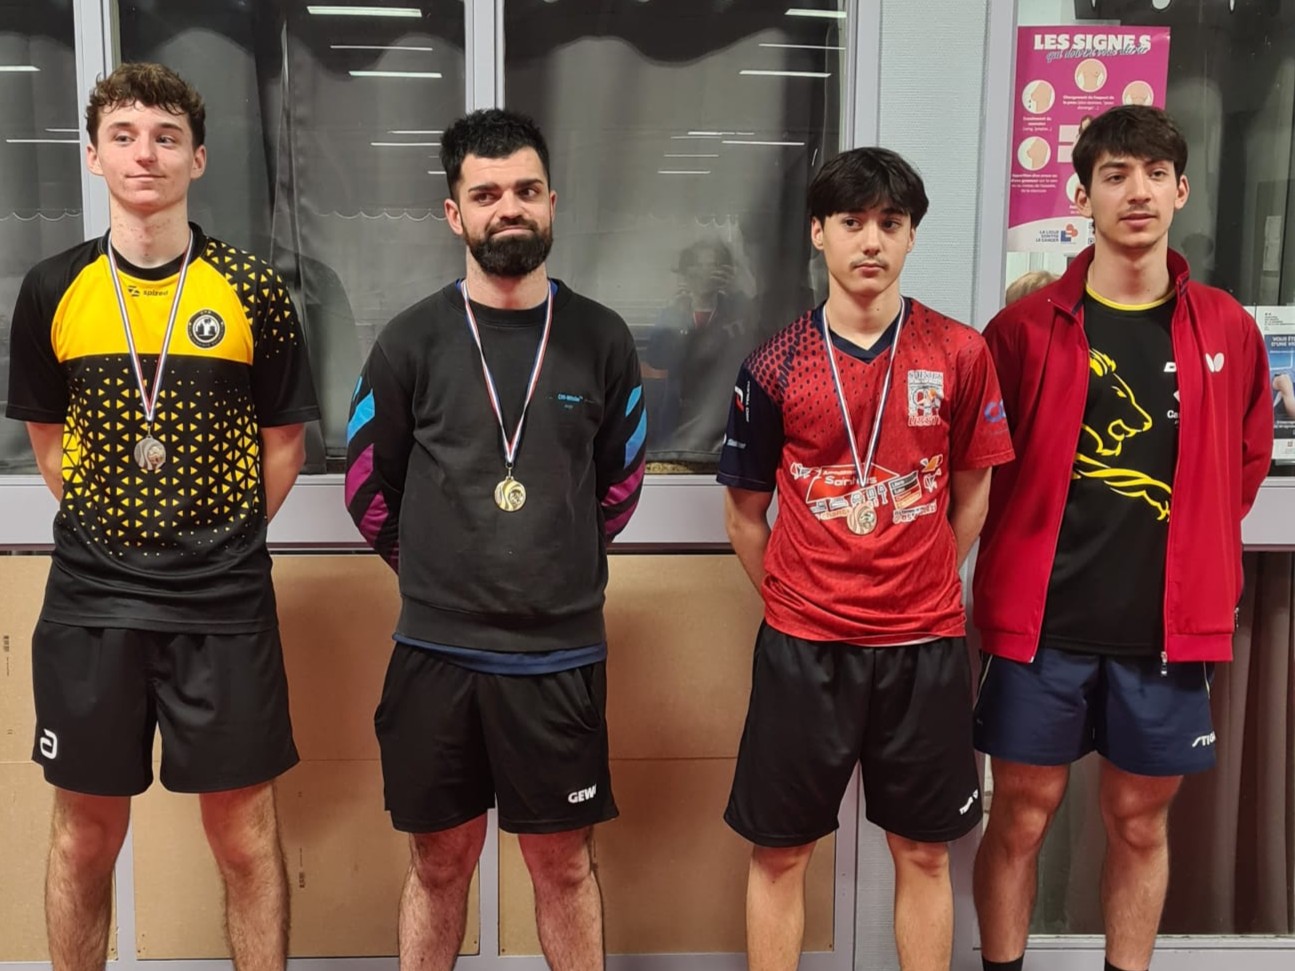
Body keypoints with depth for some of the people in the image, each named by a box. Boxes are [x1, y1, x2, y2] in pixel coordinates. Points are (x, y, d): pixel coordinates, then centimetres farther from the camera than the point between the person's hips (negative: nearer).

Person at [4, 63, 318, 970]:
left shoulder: (253, 291, -3)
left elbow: (283, 438, 4)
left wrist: (226, 542, 1)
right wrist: (102, 528, 5)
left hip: (225, 603, -1)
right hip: (89, 599, 2)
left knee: (245, 834, 7)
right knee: (86, 835, 13)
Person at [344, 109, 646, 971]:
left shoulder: (601, 340, -1)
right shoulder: (412, 340, -3)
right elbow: (368, 485, 6)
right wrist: (433, 573, 11)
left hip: (561, 652, 0)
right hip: (436, 649, 0)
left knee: (564, 864, 13)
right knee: (441, 861, 14)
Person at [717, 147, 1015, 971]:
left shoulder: (961, 354, -2)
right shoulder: (775, 366, -3)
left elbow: (971, 492, 7)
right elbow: (746, 509, 7)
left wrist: (923, 587, 7)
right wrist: (790, 599, 7)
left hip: (926, 642, 1)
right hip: (803, 644, 0)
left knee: (924, 851, 13)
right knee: (780, 849, 9)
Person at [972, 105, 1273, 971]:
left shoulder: (1227, 331, 4)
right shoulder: (1027, 328, -3)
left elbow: (1246, 465, 14)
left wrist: (1190, 558, 10)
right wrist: (1044, 549, 3)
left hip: (1169, 625, 2)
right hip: (1042, 619, -2)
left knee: (1141, 822, 14)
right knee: (1022, 816, 8)